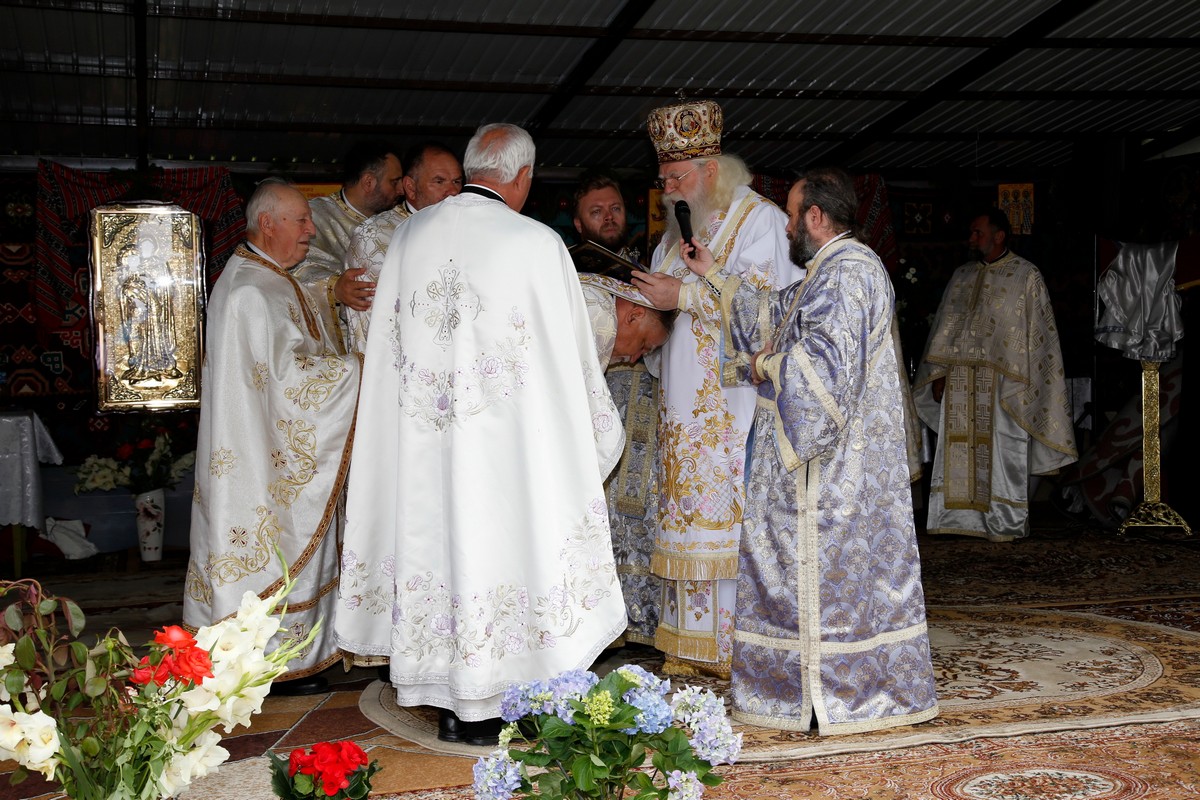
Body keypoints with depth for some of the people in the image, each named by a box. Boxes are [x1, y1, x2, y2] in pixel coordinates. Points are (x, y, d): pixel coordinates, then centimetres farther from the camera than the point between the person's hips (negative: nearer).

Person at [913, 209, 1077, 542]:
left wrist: (1022, 383, -10)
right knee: (959, 450, 3)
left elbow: (1037, 333, -3)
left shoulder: (1025, 276, -1)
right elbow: (945, 327, 16)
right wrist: (939, 374, 7)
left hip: (1002, 383, -5)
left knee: (1002, 451, -2)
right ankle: (962, 516, 10)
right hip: (960, 383, 5)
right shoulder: (962, 276, 15)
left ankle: (1005, 523, 7)